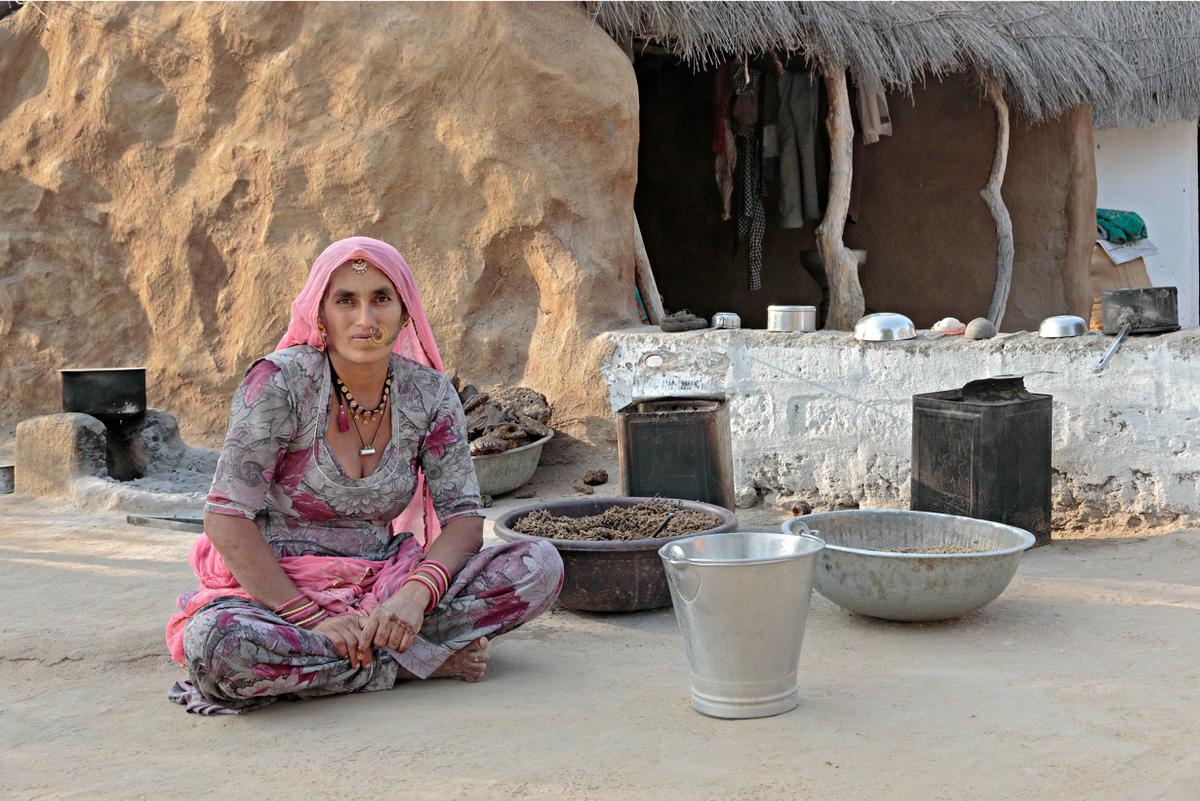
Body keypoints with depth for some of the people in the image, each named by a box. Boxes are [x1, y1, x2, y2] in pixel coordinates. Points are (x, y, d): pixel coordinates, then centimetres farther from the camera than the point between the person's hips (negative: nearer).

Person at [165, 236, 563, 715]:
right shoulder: (280, 382, -15)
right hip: (274, 587, -3)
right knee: (213, 644, -38)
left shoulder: (429, 393, -3)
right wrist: (311, 619, -25)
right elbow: (226, 519, -18)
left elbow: (464, 517, -4)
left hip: (381, 581, 3)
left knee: (540, 566, -15)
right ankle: (418, 660, -19)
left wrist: (416, 594, -24)